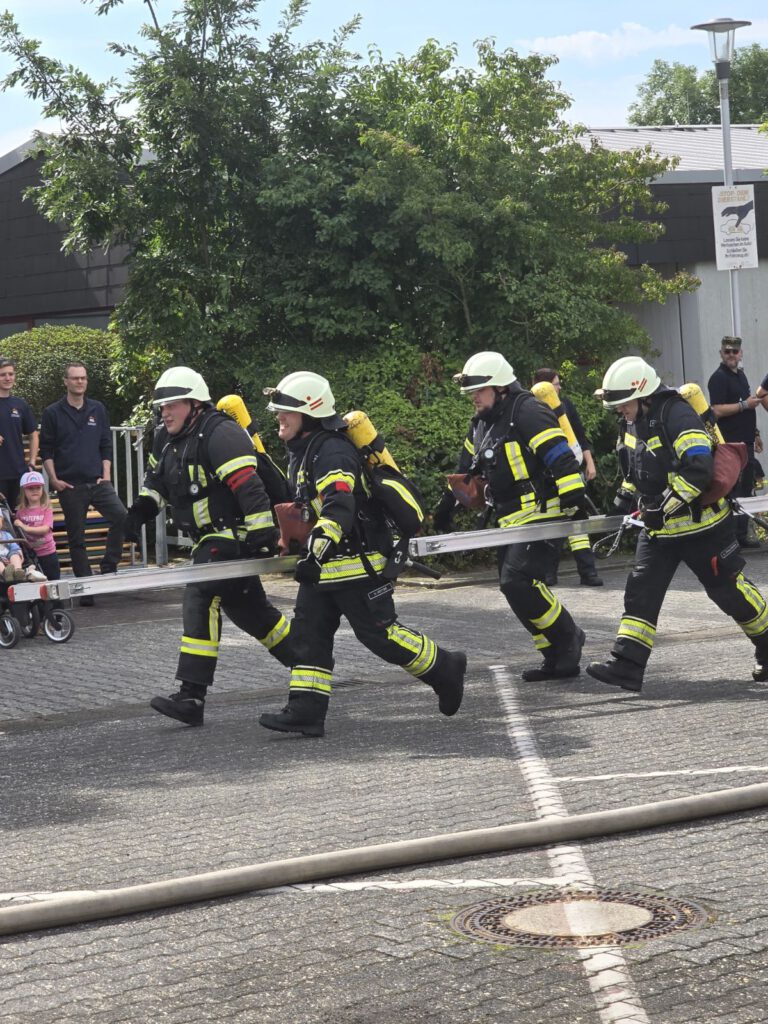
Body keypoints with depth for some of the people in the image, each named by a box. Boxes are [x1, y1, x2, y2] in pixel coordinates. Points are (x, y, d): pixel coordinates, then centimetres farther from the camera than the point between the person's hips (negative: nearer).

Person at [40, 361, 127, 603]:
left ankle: (109, 566, -7)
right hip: (69, 485, -2)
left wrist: (106, 475, 3)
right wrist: (54, 480, -5)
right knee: (76, 537, 2)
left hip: (98, 482, 2)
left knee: (121, 516, -21)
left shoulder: (98, 410, 11)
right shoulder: (53, 413, 3)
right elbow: (46, 450, 4)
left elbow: (106, 445, 14)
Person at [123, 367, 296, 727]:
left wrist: (263, 535, -30)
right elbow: (156, 478, 29)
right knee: (249, 610, 16)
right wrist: (141, 509, 16)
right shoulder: (167, 439, 10)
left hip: (232, 535, -10)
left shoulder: (221, 435, -19)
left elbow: (249, 487, -26)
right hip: (209, 539, 10)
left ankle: (192, 697, -25)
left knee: (200, 599, -21)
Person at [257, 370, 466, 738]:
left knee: (380, 633, -4)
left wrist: (318, 547, -44)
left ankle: (446, 670, 14)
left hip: (357, 563, -10)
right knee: (308, 632, 3)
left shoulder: (332, 451, -20)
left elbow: (339, 507, -34)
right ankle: (305, 710, 1)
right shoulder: (302, 452, 14)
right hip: (323, 568, 10)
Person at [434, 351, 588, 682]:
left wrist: (575, 499, -27)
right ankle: (558, 658, 12)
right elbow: (467, 469, 29)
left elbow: (561, 458, -20)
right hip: (511, 520, 10)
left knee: (517, 581, -19)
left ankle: (568, 637, -3)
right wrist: (445, 509, 33)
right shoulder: (480, 425, 16)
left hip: (540, 514, -10)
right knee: (517, 590, 6)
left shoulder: (528, 413, -12)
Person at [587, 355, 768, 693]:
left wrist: (665, 506, -27)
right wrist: (627, 494, 9)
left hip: (699, 525, -8)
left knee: (728, 589, 3)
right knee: (641, 591, -3)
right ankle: (626, 665, -7)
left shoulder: (676, 415, -23)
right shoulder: (631, 423, 6)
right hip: (659, 529, 8)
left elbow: (698, 469, -31)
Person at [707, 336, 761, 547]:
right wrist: (745, 405, -20)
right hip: (730, 443, -9)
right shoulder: (719, 378, -11)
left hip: (745, 441, 9)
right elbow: (717, 410, -20)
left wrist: (755, 433, 26)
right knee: (733, 491, -9)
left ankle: (742, 534, 16)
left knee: (746, 489, 11)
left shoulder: (740, 375, 17)